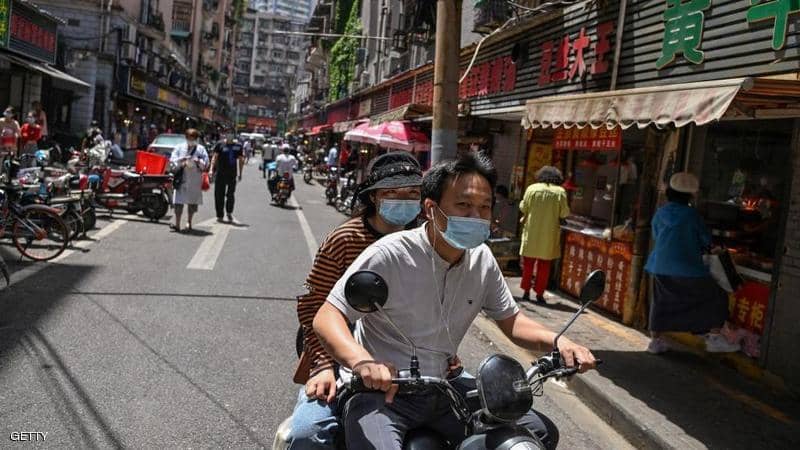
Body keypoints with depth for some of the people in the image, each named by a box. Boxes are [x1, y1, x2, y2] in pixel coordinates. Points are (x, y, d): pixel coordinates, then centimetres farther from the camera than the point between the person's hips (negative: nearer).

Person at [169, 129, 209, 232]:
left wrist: (198, 162, -19)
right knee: (179, 202, -7)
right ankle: (177, 224, -8)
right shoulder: (180, 147, 10)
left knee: (193, 202, 7)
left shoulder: (201, 149, 7)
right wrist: (181, 160, -15)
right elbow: (172, 159, 3)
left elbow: (206, 163, 0)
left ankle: (189, 222, 20)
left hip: (195, 179, 0)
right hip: (181, 178, 0)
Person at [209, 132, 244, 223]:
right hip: (220, 173, -2)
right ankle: (220, 215, 13)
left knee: (231, 195, 4)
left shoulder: (238, 146, 8)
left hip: (232, 174, 2)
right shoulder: (220, 145, 0)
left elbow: (241, 160, 14)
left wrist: (240, 173, 12)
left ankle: (229, 213, 22)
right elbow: (214, 157, -2)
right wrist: (212, 169, -12)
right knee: (219, 195, 3)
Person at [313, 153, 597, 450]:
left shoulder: (482, 260, 2)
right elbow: (327, 317, -20)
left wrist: (557, 341, -8)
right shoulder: (389, 255, -17)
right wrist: (362, 361, -41)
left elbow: (510, 320, 12)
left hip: (442, 388, 7)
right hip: (379, 390, -6)